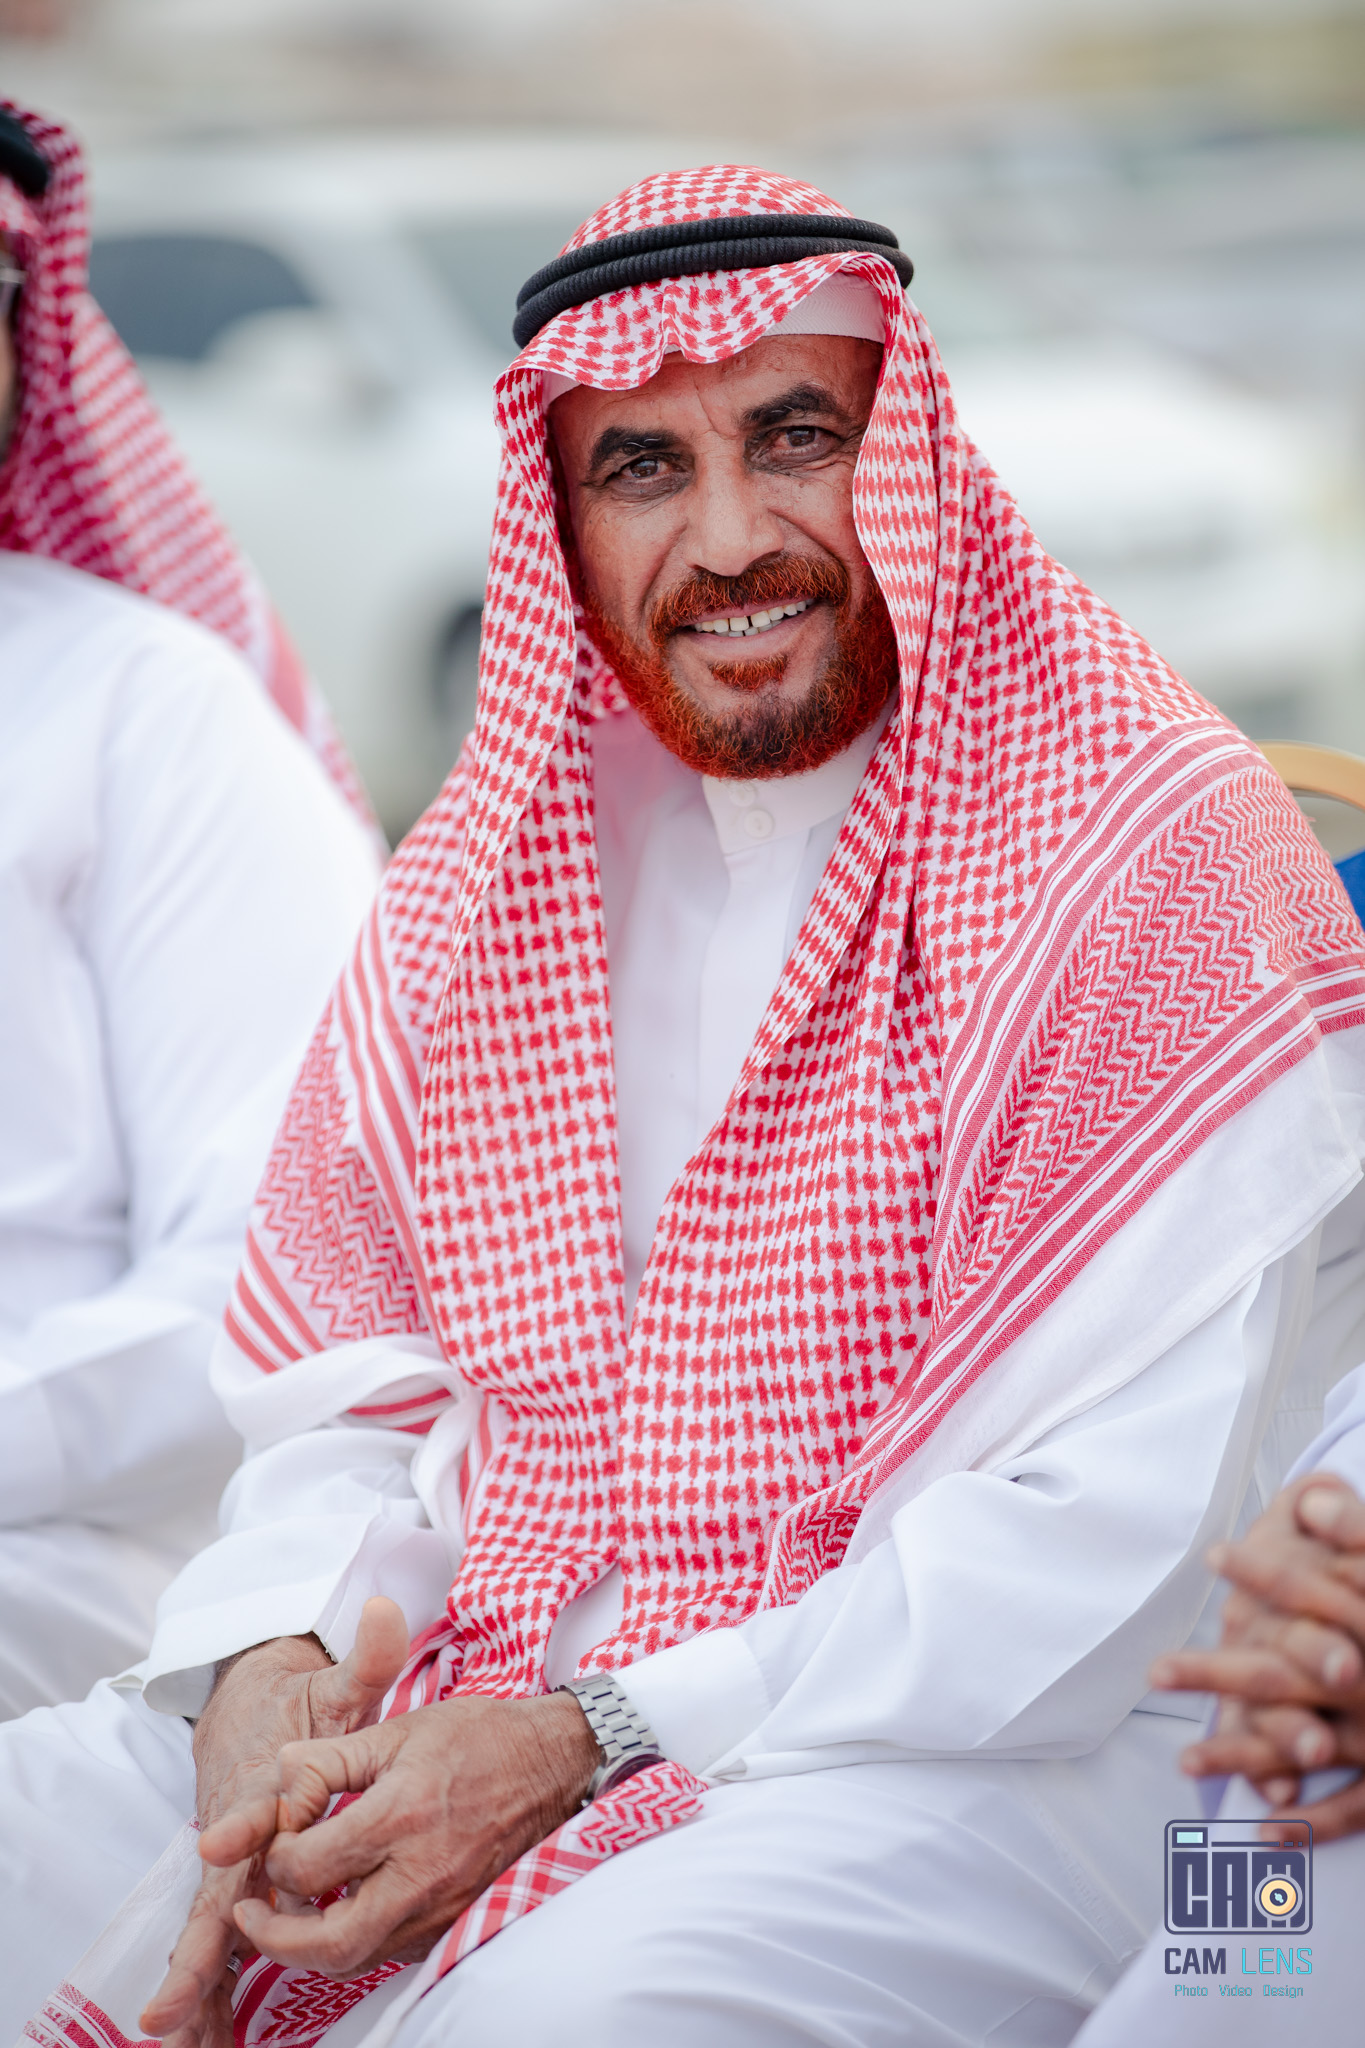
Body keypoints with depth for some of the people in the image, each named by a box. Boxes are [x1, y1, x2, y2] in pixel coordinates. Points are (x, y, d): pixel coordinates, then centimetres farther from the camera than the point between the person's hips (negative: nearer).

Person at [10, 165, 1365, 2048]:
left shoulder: (1161, 858, -8)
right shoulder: (479, 882, 13)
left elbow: (1103, 1538, -14)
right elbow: (348, 1395, 13)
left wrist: (589, 1745, -19)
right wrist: (267, 1666, -10)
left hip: (977, 1754, -6)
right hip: (455, 1698, 6)